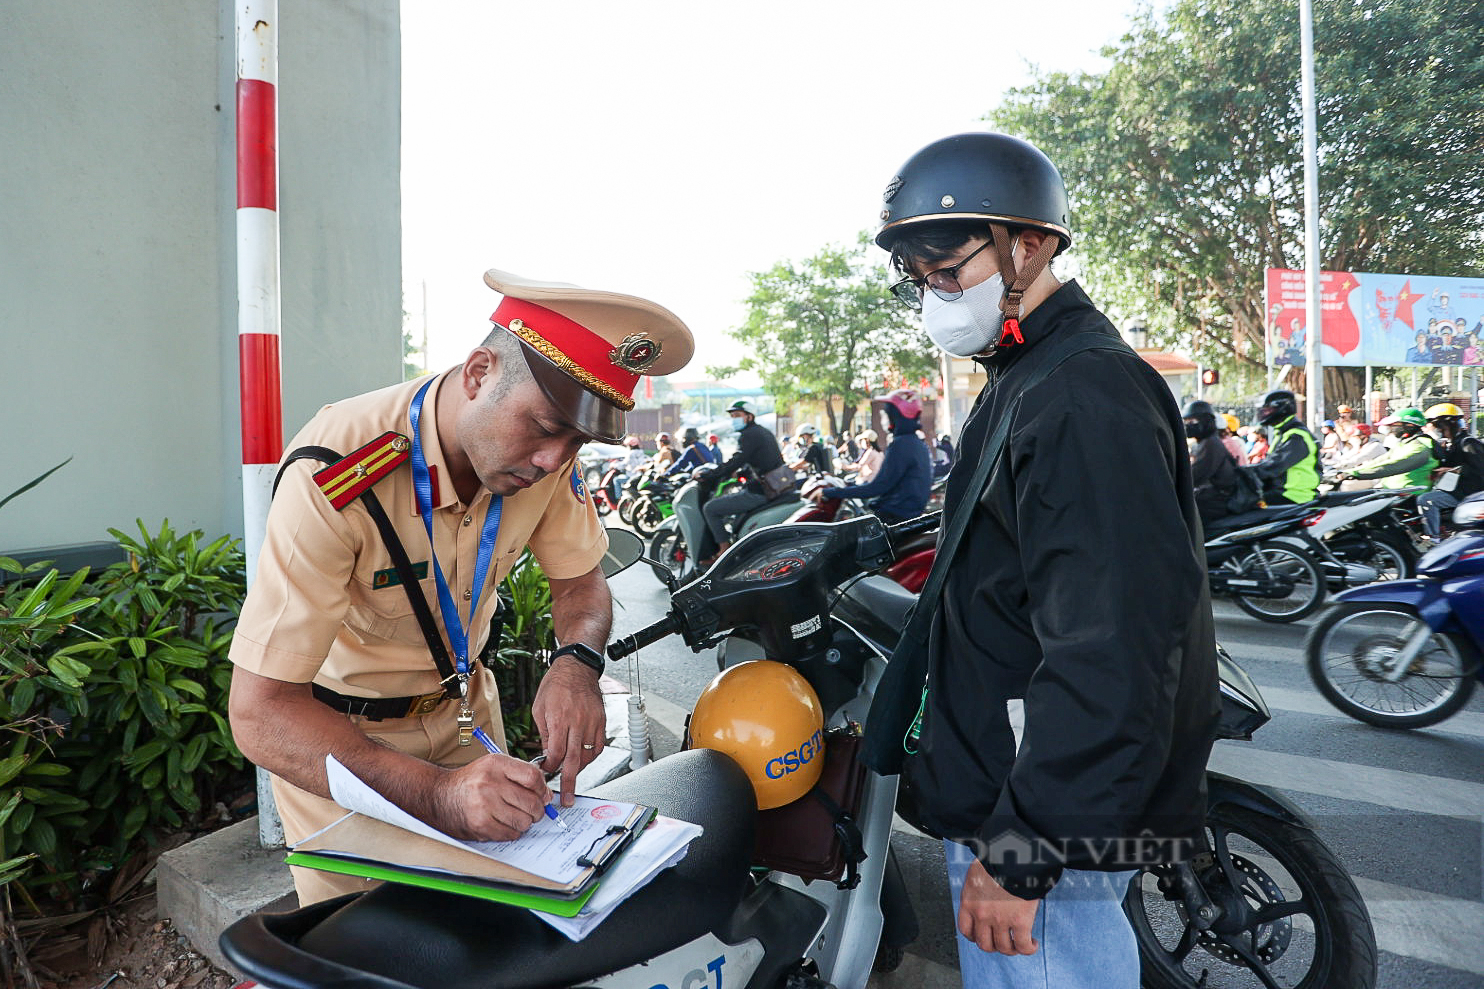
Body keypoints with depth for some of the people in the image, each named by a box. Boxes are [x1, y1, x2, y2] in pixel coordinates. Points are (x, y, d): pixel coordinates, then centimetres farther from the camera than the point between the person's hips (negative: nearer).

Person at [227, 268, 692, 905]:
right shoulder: (335, 476, -36)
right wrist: (436, 793, -48)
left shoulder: (547, 452, -19)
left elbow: (580, 583, -4)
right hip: (332, 732, -4)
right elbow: (260, 713, -35)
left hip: (462, 703, 5)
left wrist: (576, 664, -27)